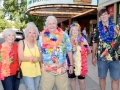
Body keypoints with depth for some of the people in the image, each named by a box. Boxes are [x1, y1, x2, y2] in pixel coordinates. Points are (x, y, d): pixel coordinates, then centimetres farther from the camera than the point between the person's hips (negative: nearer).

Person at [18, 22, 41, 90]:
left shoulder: (37, 43, 8)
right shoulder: (22, 42, -2)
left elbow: (40, 57, 11)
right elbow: (20, 57, -12)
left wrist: (38, 59, -8)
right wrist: (30, 58, -23)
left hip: (37, 71, 4)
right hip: (27, 72, -4)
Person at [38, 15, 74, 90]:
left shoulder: (64, 35, -2)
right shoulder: (42, 36, 0)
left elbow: (69, 51, 3)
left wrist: (71, 65, 4)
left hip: (62, 69, 0)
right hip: (47, 70, 0)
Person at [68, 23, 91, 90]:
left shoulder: (83, 39, 0)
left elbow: (89, 52, 5)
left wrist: (87, 46, -12)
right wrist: (71, 50, -11)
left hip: (81, 63, -1)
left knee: (82, 81, 2)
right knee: (72, 78, 12)